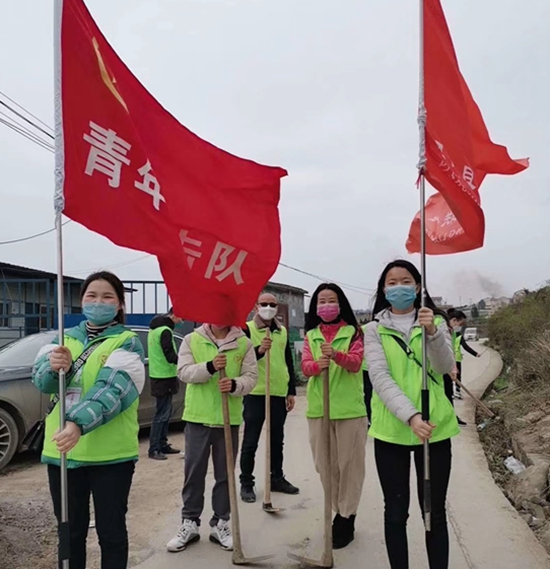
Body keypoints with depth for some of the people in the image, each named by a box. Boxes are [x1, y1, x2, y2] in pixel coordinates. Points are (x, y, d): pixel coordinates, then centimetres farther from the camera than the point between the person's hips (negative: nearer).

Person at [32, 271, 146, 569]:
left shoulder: (128, 342, -6)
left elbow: (113, 388, -21)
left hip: (110, 454, -4)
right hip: (61, 451, 4)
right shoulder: (64, 339, 9)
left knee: (111, 531, 9)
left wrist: (79, 424, -35)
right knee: (70, 531, 18)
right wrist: (54, 366, -27)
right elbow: (41, 380, -4)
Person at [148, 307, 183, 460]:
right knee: (162, 414, -4)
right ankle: (154, 449, 1)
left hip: (159, 376, 10)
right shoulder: (165, 330, -17)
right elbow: (170, 356, -22)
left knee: (165, 412, 15)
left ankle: (162, 444, 22)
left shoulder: (155, 328, 14)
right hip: (164, 378, -10)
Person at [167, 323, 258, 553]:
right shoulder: (192, 340, 1)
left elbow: (251, 377, -4)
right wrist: (209, 367, -26)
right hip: (197, 417, 0)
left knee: (225, 474, 11)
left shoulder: (244, 344, 0)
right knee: (194, 472, 9)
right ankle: (189, 523, 24)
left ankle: (220, 523, 26)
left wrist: (235, 384, -24)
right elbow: (184, 372, -10)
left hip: (229, 419, 1)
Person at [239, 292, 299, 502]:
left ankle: (277, 478, 29)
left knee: (277, 440, 15)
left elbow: (289, 363, 15)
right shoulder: (247, 329, -5)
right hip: (255, 393, -5)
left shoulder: (283, 332, 11)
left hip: (279, 393, 5)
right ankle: (246, 483, 15)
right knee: (250, 441, 3)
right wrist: (258, 351, -29)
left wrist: (292, 392, 11)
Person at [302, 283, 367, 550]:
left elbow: (355, 363, -15)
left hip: (349, 408, -3)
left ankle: (346, 519, 16)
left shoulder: (353, 332, -1)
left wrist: (336, 355, -35)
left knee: (349, 464, 3)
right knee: (325, 464, 12)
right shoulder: (310, 335, 8)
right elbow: (305, 367, -5)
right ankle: (340, 512, 30)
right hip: (318, 408, 4)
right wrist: (317, 364, -27)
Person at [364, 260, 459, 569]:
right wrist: (411, 416, -26)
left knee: (435, 512, 10)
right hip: (390, 429, 0)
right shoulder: (374, 329, 1)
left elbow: (444, 367, -11)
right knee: (396, 512, 9)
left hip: (435, 428, 1)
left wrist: (432, 332, -29)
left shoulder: (436, 321, 5)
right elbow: (380, 378, -12)